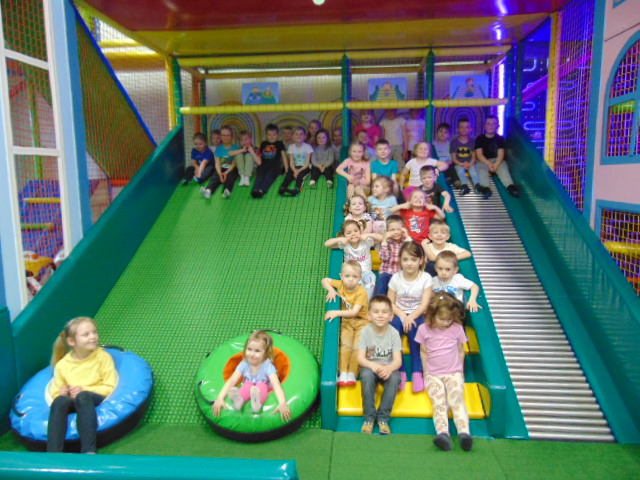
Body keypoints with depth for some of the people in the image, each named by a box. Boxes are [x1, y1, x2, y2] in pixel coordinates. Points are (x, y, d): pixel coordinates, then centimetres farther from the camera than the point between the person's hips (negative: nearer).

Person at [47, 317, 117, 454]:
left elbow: (110, 388, -1)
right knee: (59, 401, -31)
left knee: (83, 396, -36)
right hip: (72, 402, 2)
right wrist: (61, 393, -12)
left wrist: (84, 390, -13)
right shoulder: (62, 365, 8)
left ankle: (89, 450, -46)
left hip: (96, 399, -2)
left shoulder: (103, 357, 2)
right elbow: (56, 392, 12)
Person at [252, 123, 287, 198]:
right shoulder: (263, 144, 25)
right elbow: (260, 155, 25)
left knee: (269, 176, -33)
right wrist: (258, 161, 0)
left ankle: (262, 191, -57)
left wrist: (287, 169, 1)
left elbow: (284, 156, 11)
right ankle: (255, 190, -53)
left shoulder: (279, 144, 18)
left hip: (275, 165, -3)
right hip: (264, 164, 3)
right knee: (259, 176, -28)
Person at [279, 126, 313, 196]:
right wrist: (295, 171, -21)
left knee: (300, 175, -34)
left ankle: (297, 189, -55)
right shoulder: (291, 147, 7)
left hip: (304, 167, -3)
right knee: (288, 175, -28)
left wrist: (299, 171, -20)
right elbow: (291, 162, -1)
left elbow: (307, 163, -6)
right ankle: (282, 188, -47)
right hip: (295, 167, 3)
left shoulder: (308, 146, -2)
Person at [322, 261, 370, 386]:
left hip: (361, 321, -3)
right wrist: (331, 290, -10)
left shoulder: (361, 292, -19)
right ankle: (343, 373, -15)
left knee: (357, 347, -20)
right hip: (346, 321, 3)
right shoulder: (341, 284, -3)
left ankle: (352, 374, -8)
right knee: (345, 345, -19)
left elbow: (354, 312, -27)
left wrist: (337, 313, -32)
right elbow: (325, 280, 8)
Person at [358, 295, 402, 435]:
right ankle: (369, 417, -18)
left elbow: (398, 360, -15)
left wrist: (389, 368, -38)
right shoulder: (366, 332, -11)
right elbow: (360, 358, -14)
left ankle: (383, 417, -15)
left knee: (394, 377, -32)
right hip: (370, 367, 0)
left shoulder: (394, 333, -10)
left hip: (388, 368, 0)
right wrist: (373, 365, -35)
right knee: (367, 375, -33)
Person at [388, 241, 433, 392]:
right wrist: (402, 315, -17)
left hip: (417, 315, -1)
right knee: (394, 326, -30)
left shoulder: (426, 278, -4)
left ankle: (417, 372, -24)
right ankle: (400, 371, -23)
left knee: (413, 328, -33)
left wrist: (411, 317, -22)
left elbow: (425, 304, -8)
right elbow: (390, 303, 0)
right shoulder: (396, 278, 0)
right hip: (399, 314, 1)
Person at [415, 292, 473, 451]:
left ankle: (464, 433, -37)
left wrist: (459, 371, 10)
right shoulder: (424, 329, 0)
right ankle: (443, 434, -40)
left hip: (454, 373, 0)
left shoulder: (457, 328, 1)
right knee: (439, 403, -22)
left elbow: (461, 351, 11)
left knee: (456, 400, -24)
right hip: (433, 375, 0)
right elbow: (424, 352, 8)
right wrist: (426, 372, 7)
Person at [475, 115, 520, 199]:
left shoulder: (500, 138, 5)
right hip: (483, 161, -1)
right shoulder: (480, 139, 2)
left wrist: (496, 164, -27)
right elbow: (479, 154, -7)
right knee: (481, 169, -32)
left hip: (497, 160, 1)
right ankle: (485, 188, -56)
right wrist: (489, 164, -23)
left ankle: (510, 186, -51)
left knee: (503, 168, -28)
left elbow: (501, 154, -6)